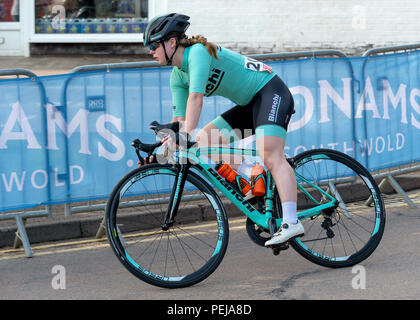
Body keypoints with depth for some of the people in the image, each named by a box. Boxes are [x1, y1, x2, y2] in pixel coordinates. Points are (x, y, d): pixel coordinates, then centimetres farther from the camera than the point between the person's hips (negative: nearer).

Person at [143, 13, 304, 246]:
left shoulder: (198, 52, -19)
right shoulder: (177, 76, 8)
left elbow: (196, 97, -31)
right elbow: (179, 119, 8)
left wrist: (188, 133, -39)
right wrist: (167, 144, -4)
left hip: (271, 93, -10)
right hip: (249, 105, 10)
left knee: (271, 158, -25)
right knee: (203, 141, 2)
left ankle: (291, 223, -35)